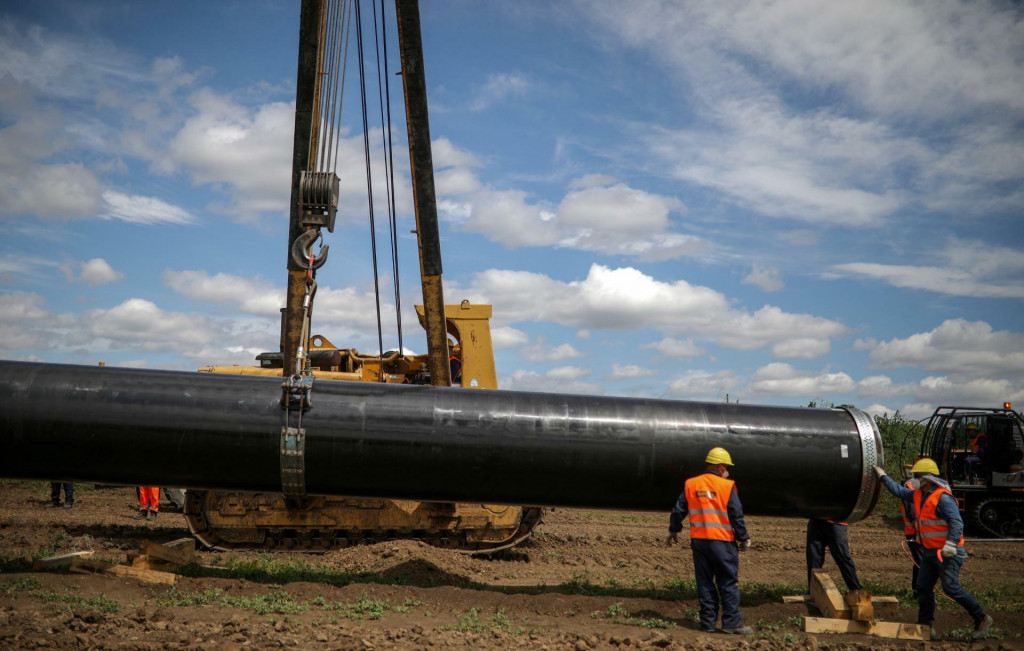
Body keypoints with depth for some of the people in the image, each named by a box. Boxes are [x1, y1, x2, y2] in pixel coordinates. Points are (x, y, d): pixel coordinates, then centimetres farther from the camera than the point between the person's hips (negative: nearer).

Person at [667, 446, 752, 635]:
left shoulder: (690, 484, 5)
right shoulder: (727, 486, -6)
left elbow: (679, 510, 11)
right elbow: (737, 515, -5)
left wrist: (673, 530, 26)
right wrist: (744, 538, 5)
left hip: (698, 540, 4)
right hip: (722, 541, -4)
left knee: (704, 582, 10)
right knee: (728, 583, 3)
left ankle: (708, 621, 12)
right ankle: (731, 621, 2)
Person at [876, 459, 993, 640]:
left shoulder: (943, 498, -19)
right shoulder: (919, 495, 10)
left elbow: (957, 523, -25)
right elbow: (899, 491, 26)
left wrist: (950, 546, -33)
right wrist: (883, 476, 30)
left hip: (947, 553, -9)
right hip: (930, 551, 9)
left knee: (951, 587, -14)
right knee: (923, 587, 8)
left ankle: (982, 619, -3)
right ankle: (926, 625, 16)